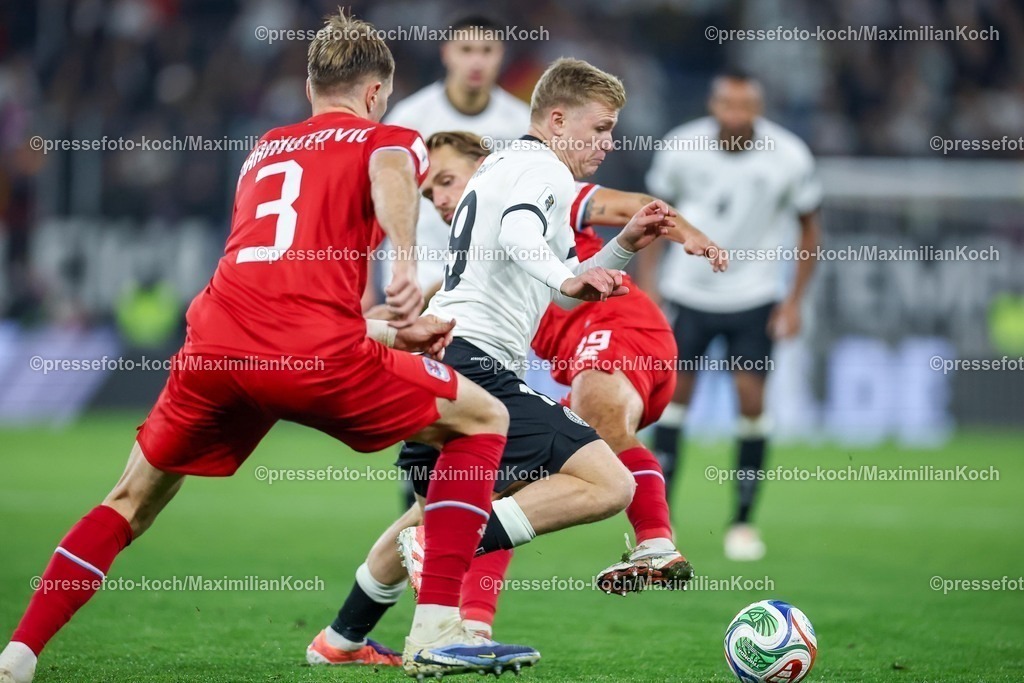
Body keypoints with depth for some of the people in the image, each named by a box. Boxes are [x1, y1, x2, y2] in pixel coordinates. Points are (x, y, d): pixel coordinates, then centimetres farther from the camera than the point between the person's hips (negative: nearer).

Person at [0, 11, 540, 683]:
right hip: (316, 355, -5)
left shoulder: (265, 149, 33)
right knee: (483, 419, 15)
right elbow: (390, 169, -12)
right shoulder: (389, 138, 16)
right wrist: (405, 259, -30)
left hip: (214, 349, 5)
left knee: (132, 502, 24)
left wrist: (392, 333, 44)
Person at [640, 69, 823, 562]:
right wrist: (647, 281, -2)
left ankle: (743, 521, 4)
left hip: (754, 297, -1)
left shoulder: (789, 157, -13)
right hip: (688, 293, 1)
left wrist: (794, 300, -5)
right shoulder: (681, 148, -10)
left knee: (752, 399, -8)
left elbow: (809, 229, 0)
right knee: (675, 392, -1)